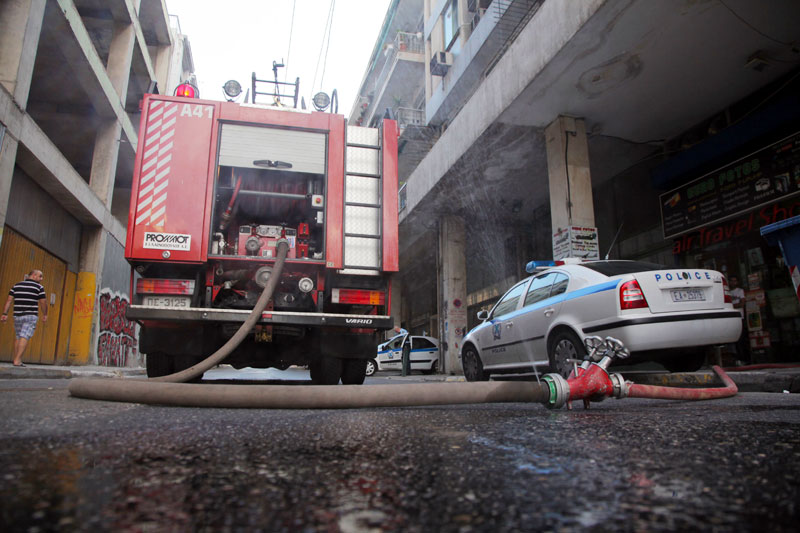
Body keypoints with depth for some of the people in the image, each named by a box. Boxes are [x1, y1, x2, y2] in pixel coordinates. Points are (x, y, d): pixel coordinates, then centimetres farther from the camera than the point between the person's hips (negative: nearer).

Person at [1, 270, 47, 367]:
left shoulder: (16, 285, 13)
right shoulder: (39, 287, -1)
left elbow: (9, 300, 5)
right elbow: (43, 303, -2)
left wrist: (5, 314, 3)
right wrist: (45, 315, 10)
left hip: (17, 315, 5)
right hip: (31, 315, -5)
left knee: (18, 337, 17)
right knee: (24, 337, -8)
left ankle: (16, 359, 18)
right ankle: (17, 360, -15)